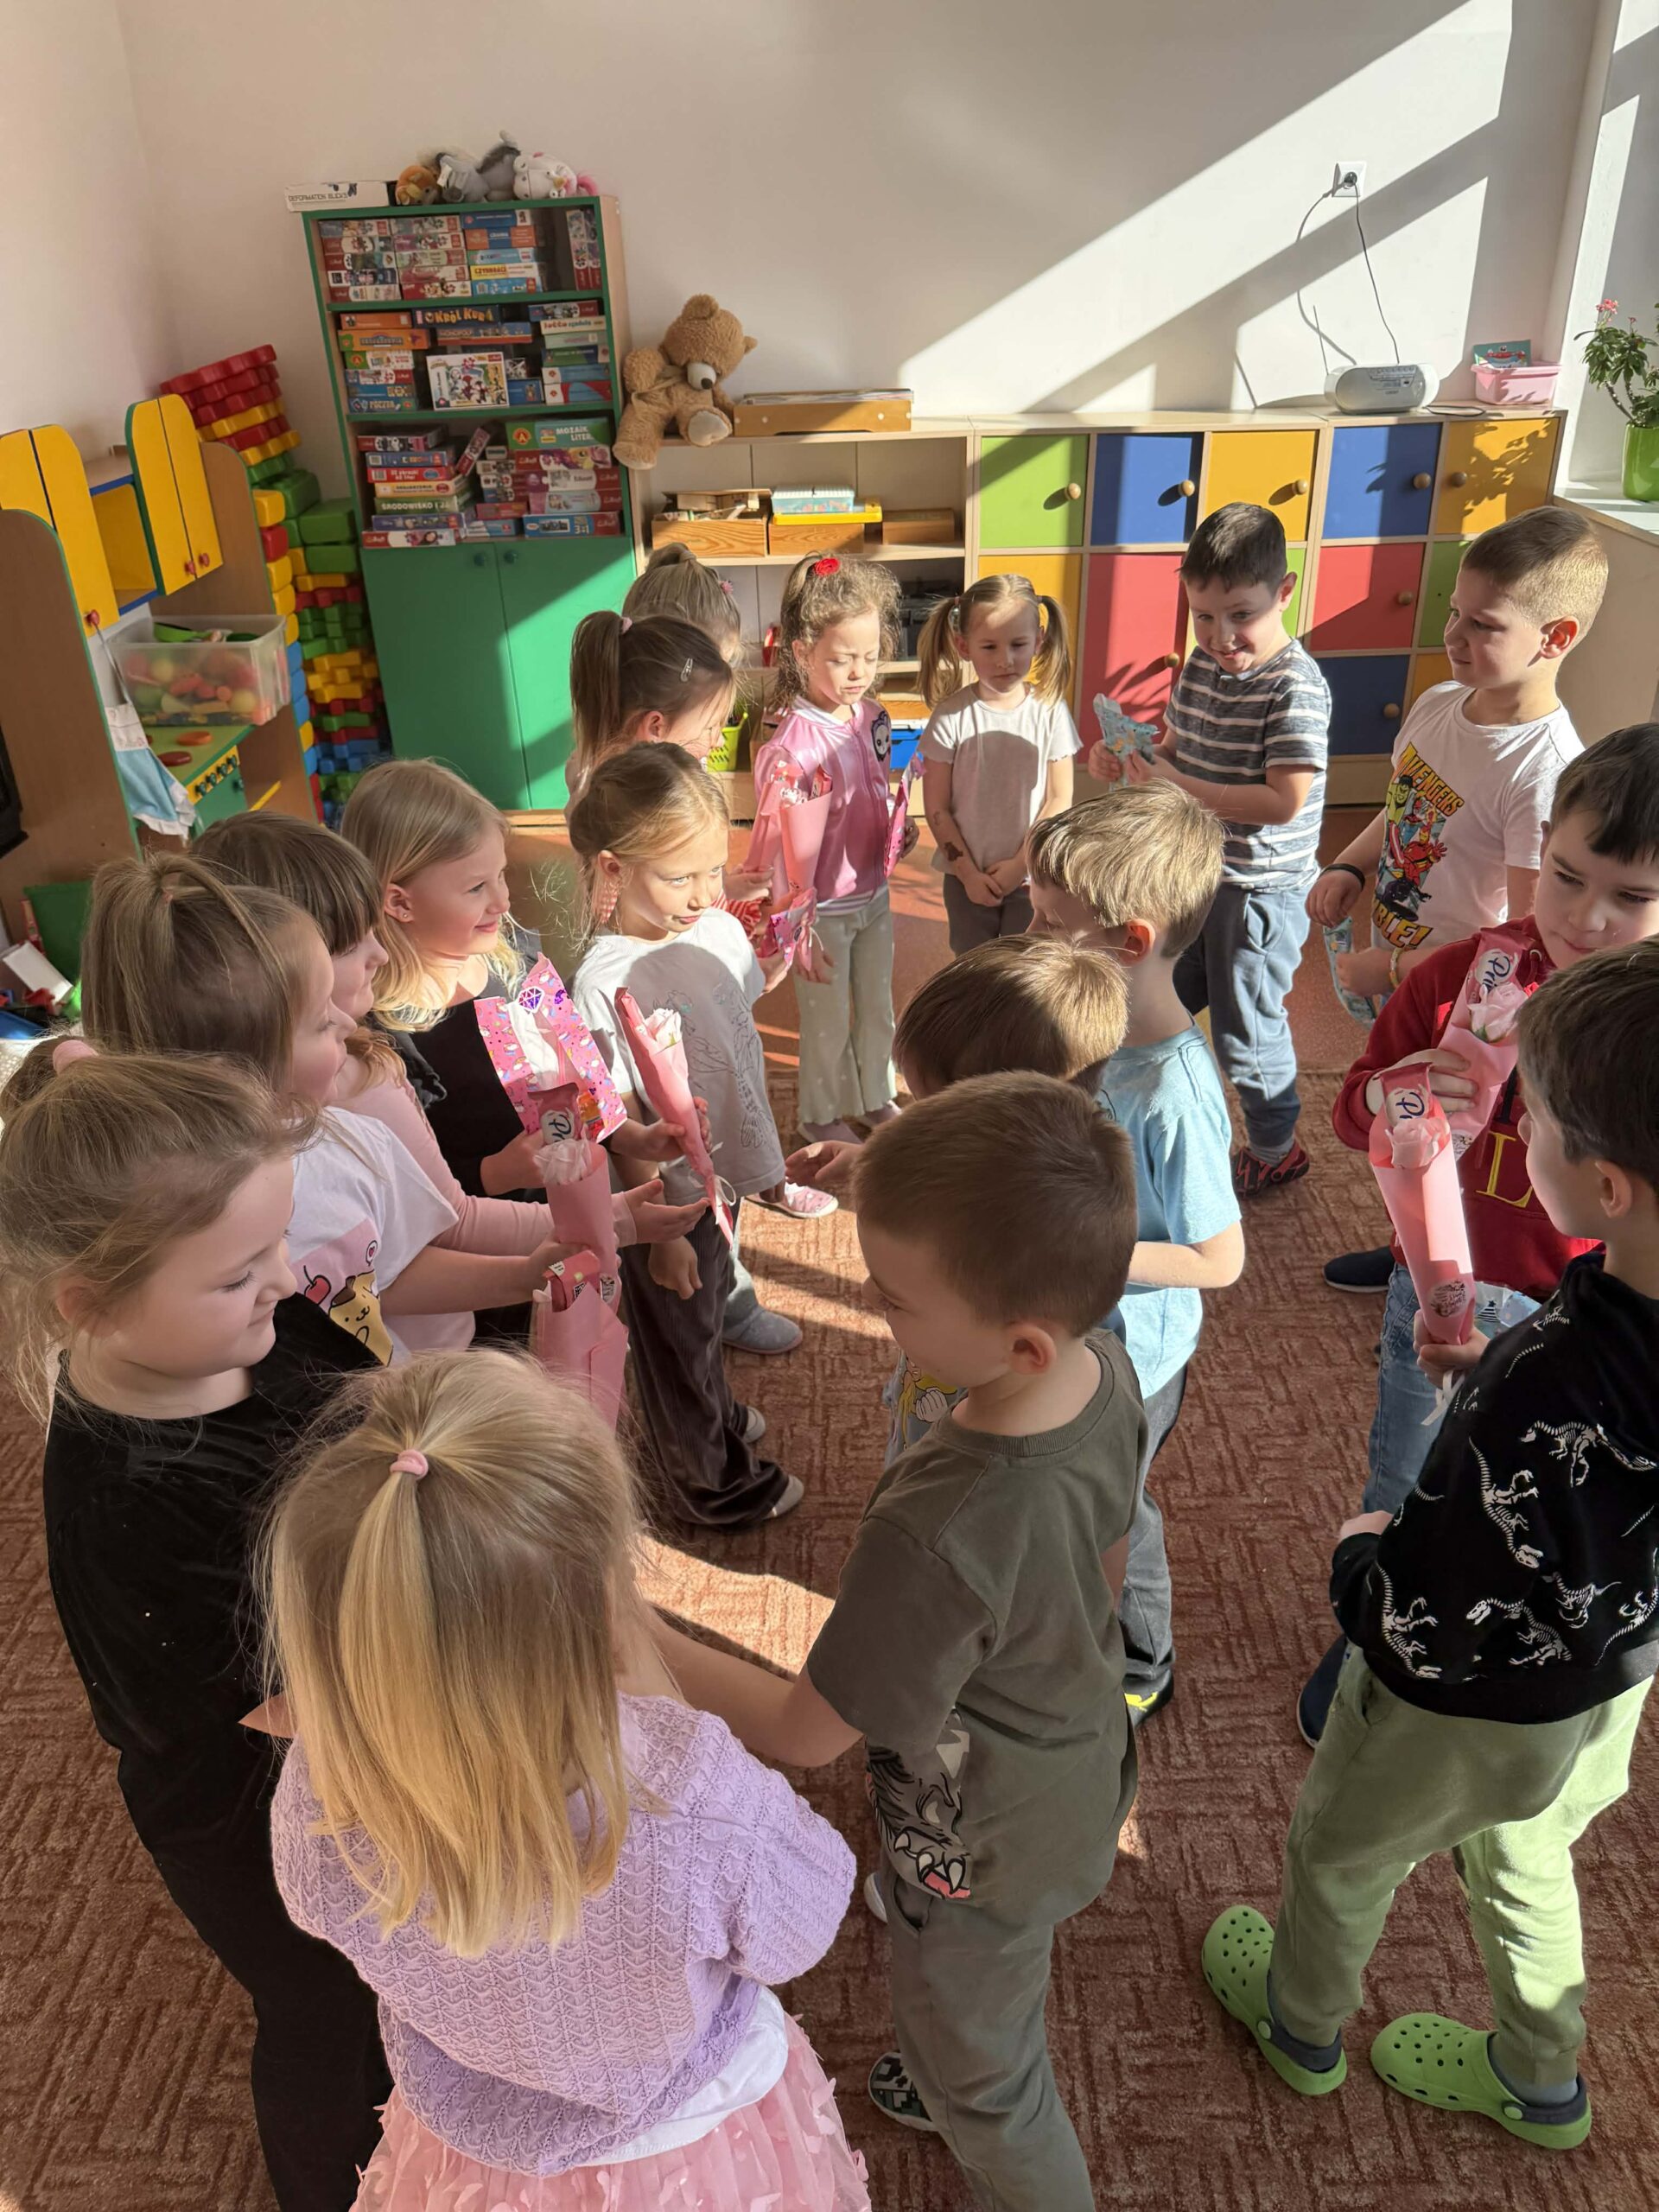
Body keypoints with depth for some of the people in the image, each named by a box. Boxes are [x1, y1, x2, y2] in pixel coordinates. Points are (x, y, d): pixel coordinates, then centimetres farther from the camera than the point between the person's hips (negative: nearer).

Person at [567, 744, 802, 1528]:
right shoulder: (605, 983, -28)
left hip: (722, 1169, 6)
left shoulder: (721, 930, -7)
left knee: (708, 1309, 30)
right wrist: (659, 1230, -16)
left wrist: (758, 1152, 16)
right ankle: (709, 1479, 40)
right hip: (665, 1196, -6)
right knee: (679, 1331, 17)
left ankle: (717, 1413, 57)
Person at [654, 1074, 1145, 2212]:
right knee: (998, 2002, 38)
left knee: (982, 2076, 26)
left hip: (982, 1849, -7)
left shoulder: (937, 1535, -45)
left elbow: (808, 1730, -29)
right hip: (1083, 1768, 7)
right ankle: (961, 2082, 67)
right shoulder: (1108, 1368, -23)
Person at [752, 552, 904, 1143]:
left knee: (877, 1008, 23)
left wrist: (898, 825, -3)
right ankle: (820, 1116, 38)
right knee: (828, 1021, 14)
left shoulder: (871, 716, -4)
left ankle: (876, 1099, 46)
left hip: (874, 893, 6)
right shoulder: (792, 745, -26)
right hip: (824, 907, -6)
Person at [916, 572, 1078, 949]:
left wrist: (1020, 864, -12)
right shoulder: (951, 717, -11)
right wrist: (968, 872, -10)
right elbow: (937, 808, -8)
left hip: (1033, 876, 0)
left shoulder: (1050, 711, -9)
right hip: (967, 877, 0)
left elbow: (1059, 800, -6)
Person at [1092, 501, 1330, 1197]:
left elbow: (1284, 801, -29)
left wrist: (1178, 787, -31)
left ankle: (1275, 1152, 32)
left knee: (1244, 1033, 8)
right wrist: (1124, 764, -10)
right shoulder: (1201, 665, 1)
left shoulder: (1296, 687, -22)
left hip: (1261, 889, -8)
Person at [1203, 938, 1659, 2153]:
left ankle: (1302, 2026, 57)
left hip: (1462, 1709, -6)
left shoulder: (1547, 1401, -45)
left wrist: (1360, 1553, -13)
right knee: (1525, 1856, 35)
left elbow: (1425, 1628, -32)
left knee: (1341, 1856, 26)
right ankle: (1540, 2079, 61)